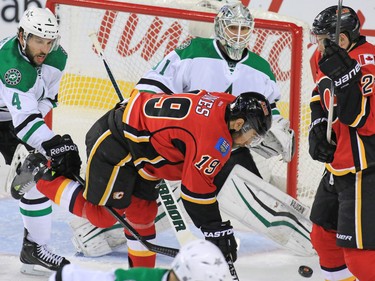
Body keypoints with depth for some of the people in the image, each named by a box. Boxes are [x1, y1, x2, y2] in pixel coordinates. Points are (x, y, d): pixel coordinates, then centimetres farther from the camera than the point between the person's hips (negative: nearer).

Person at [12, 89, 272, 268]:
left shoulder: (225, 104, -1)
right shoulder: (215, 138, -26)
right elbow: (195, 191, -22)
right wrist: (217, 231, -12)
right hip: (113, 142, -10)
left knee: (142, 212, 13)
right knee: (103, 215, 0)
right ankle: (42, 173, 10)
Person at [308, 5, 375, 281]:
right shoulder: (333, 63, 8)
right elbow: (321, 101, 23)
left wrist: (343, 74, -37)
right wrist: (318, 130, 5)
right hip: (338, 167, 10)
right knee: (324, 237, 22)